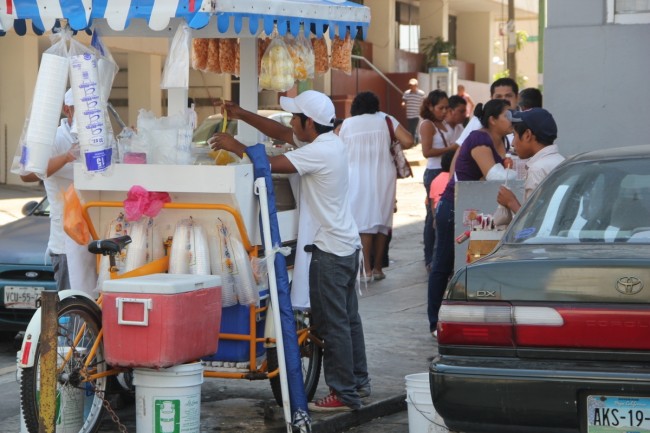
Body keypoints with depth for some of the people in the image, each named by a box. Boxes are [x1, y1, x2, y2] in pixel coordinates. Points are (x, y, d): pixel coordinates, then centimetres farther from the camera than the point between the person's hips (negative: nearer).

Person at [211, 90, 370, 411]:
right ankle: (358, 382, 26)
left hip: (331, 249, -10)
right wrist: (242, 115, 16)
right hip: (347, 243, 10)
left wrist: (235, 146, -9)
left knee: (332, 322, -4)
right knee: (348, 318, 17)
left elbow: (270, 164, -23)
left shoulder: (317, 152, -21)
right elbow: (282, 133, 19)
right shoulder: (330, 142, 9)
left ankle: (345, 394, -1)